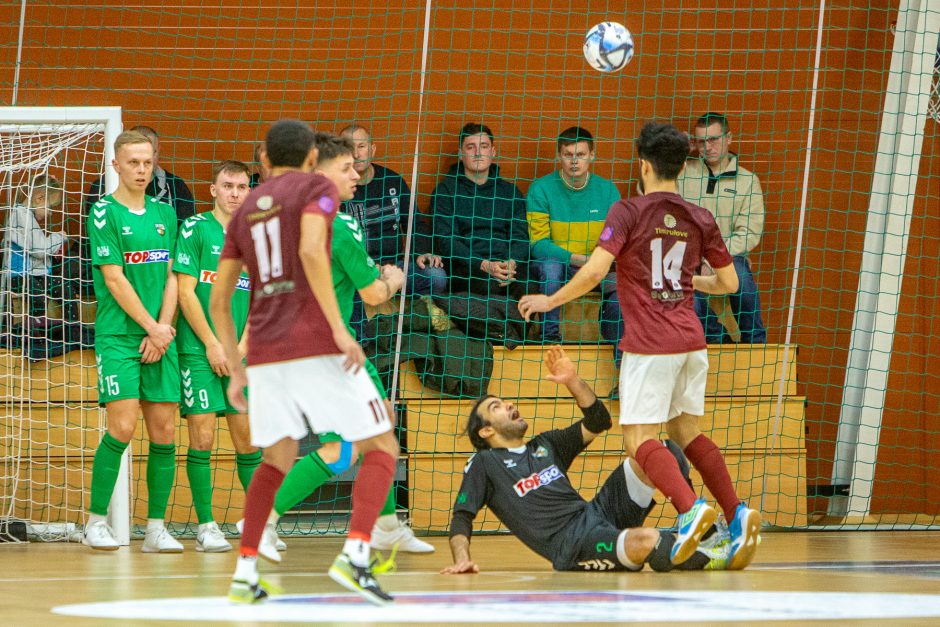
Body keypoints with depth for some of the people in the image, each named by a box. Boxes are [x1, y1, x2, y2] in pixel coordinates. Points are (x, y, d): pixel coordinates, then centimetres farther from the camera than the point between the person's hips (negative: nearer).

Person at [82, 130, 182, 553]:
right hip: (118, 335, -5)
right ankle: (96, 522, -1)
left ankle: (156, 528, 6)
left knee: (163, 431, 0)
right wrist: (151, 326, -11)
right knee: (122, 427, -13)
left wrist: (162, 330, -3)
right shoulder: (105, 213, -3)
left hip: (160, 337, 5)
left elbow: (171, 277, 11)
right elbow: (114, 279, -9)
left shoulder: (165, 213, 14)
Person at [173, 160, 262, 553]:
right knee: (202, 436, -7)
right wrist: (212, 344, -10)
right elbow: (185, 291, -6)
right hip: (198, 351, -4)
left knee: (248, 439, 4)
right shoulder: (195, 229, -1)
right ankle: (206, 527, -2)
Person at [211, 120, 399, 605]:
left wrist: (235, 369, 25)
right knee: (381, 448, 4)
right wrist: (339, 329, -18)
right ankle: (354, 554, -16)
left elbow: (218, 301, 18)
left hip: (264, 350, 6)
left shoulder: (244, 211, 20)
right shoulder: (316, 188, 3)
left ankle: (245, 572, 12)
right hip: (316, 346, -6)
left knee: (276, 461, 22)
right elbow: (311, 251, -16)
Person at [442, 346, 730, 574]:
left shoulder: (545, 444, 25)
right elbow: (461, 518, 2)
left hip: (599, 512, 8)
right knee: (648, 540, -38)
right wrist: (462, 560, -17)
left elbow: (598, 422, 20)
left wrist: (572, 382, 6)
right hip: (570, 545, -8)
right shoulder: (484, 464, 9)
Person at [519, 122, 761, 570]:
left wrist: (550, 301, -5)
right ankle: (736, 512, 3)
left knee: (639, 439, -5)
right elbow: (729, 283, 14)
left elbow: (595, 270, -17)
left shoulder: (629, 212, -6)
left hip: (649, 343, -6)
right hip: (690, 339, 6)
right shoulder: (699, 219, 9)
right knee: (686, 432, 18)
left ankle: (690, 508, -27)